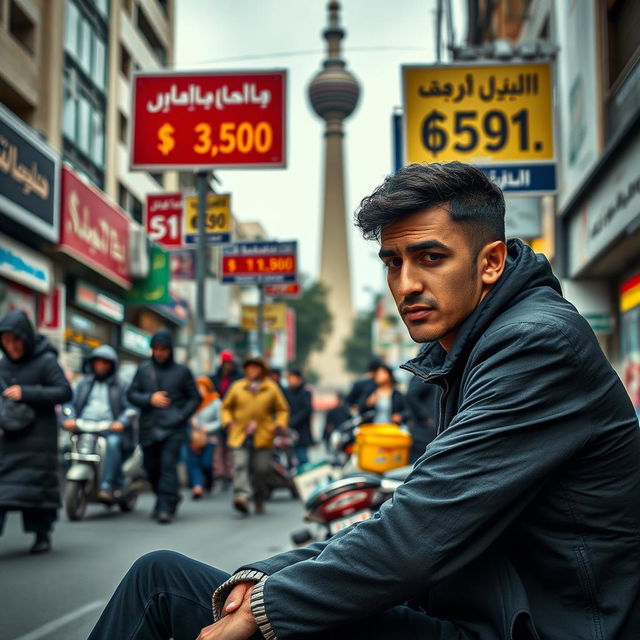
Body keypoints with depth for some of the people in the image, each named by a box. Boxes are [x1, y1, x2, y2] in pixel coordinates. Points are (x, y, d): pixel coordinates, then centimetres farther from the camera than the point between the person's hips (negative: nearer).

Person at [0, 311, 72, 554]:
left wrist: (26, 393, -22)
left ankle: (43, 536, 14)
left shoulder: (46, 361, -9)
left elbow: (65, 392, -15)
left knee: (38, 483, 0)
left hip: (38, 433, -5)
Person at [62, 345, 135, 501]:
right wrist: (70, 418, -8)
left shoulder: (121, 386, 16)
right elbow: (70, 402, 13)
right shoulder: (83, 382, 23)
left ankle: (107, 486, -38)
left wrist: (121, 422, -16)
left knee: (113, 442, -35)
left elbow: (130, 408, 5)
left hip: (110, 429, -3)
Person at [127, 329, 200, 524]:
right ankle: (171, 498, 30)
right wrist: (149, 399, -9)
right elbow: (131, 394, 9)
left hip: (173, 428, -3)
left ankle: (166, 507, -13)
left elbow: (195, 398, 10)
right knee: (152, 468, 8)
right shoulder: (144, 369, 11)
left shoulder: (182, 371, 6)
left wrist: (182, 415, -5)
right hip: (149, 427, 3)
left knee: (168, 465, -14)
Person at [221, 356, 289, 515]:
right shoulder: (237, 387, 11)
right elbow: (226, 407, 19)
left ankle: (259, 502, 18)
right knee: (240, 466, -18)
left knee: (261, 470, 1)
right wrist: (228, 421, 2)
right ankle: (241, 496, -29)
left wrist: (279, 424, -3)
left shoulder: (272, 388, 9)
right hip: (240, 436, 0)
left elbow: (282, 409, 14)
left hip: (263, 438, 0)